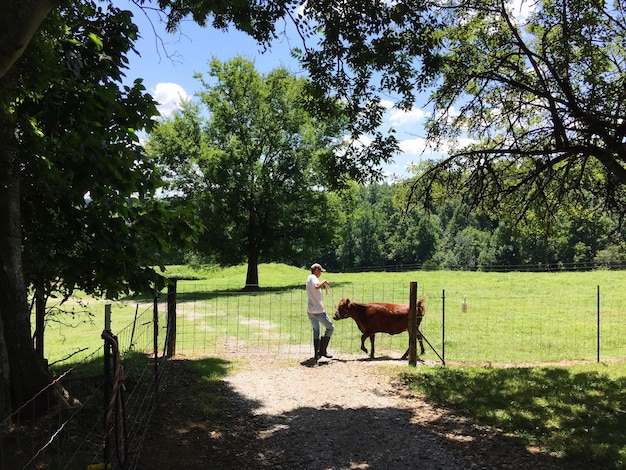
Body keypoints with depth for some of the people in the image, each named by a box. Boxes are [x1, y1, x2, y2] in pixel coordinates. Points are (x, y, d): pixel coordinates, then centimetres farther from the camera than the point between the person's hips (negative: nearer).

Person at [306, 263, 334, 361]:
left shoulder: (309, 278, 19)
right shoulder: (313, 277, -11)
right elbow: (316, 287, -33)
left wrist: (323, 284, 28)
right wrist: (324, 281, -18)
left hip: (310, 310, 9)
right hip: (318, 310, -9)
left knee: (316, 331, 15)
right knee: (330, 327, 2)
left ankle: (317, 354, 13)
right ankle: (322, 350, 0)